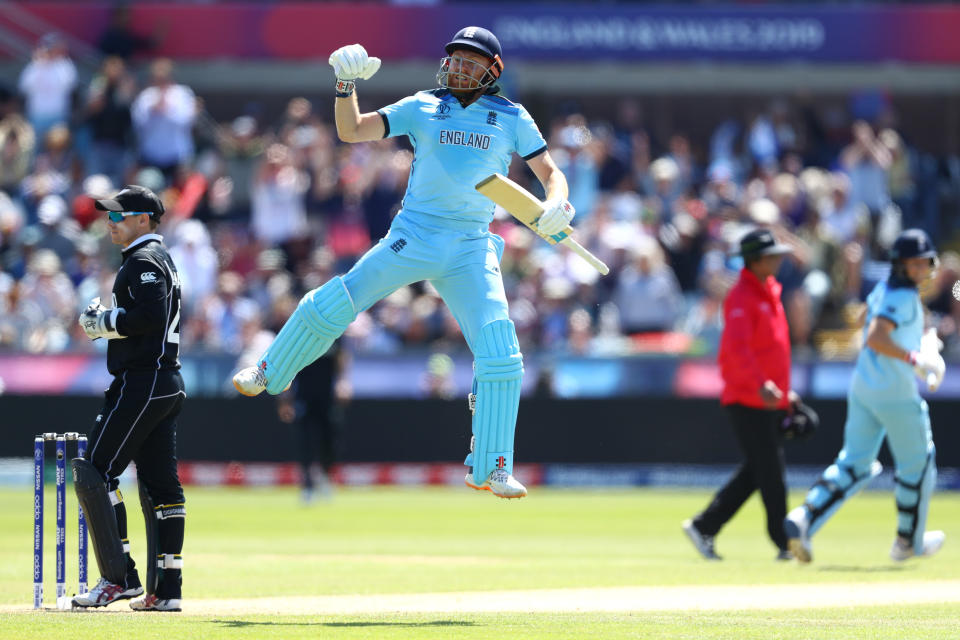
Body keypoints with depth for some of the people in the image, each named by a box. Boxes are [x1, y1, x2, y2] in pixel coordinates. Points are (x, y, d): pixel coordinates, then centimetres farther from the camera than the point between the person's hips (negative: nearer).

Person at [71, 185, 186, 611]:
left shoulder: (143, 261, -11)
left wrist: (102, 321, -13)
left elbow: (150, 316, -24)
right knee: (159, 484, 9)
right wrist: (105, 321, 11)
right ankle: (166, 589, 8)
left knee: (93, 473, -10)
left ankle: (119, 578, -15)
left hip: (142, 381, -11)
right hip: (167, 383, 11)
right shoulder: (162, 260, 22)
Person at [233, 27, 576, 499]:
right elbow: (351, 131, -1)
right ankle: (271, 372, 25)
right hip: (411, 238, 0)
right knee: (329, 308, -2)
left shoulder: (512, 119, 5)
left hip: (470, 251, 0)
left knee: (501, 357, -11)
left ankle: (489, 468, -2)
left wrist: (556, 203, -17)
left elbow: (549, 171, 5)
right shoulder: (422, 108, 4)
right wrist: (346, 85, -18)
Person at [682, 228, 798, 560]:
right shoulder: (742, 297, -13)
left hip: (770, 399, 9)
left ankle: (704, 527, 17)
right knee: (770, 471, -7)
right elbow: (736, 347, -27)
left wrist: (785, 391, 24)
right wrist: (760, 384, -40)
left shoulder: (770, 292, 17)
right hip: (747, 400, -9)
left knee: (757, 471, 11)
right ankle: (785, 543, -3)